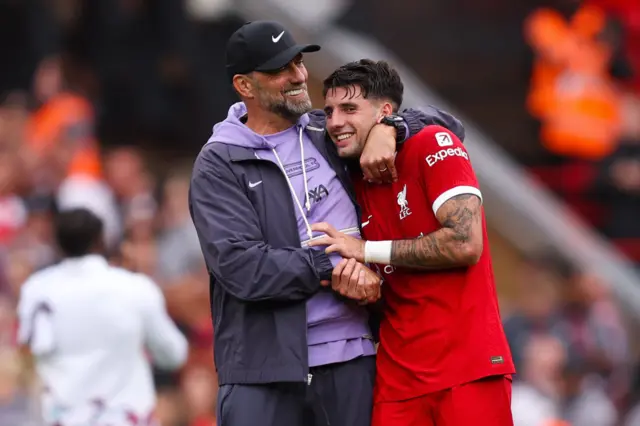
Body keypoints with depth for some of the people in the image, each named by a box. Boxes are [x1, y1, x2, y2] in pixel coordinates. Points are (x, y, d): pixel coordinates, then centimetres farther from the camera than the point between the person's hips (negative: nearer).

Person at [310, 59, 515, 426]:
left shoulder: (433, 145, -6)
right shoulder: (354, 183, 13)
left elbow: (466, 244, -18)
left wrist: (367, 251, -11)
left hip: (467, 367, -6)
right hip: (399, 378, 6)